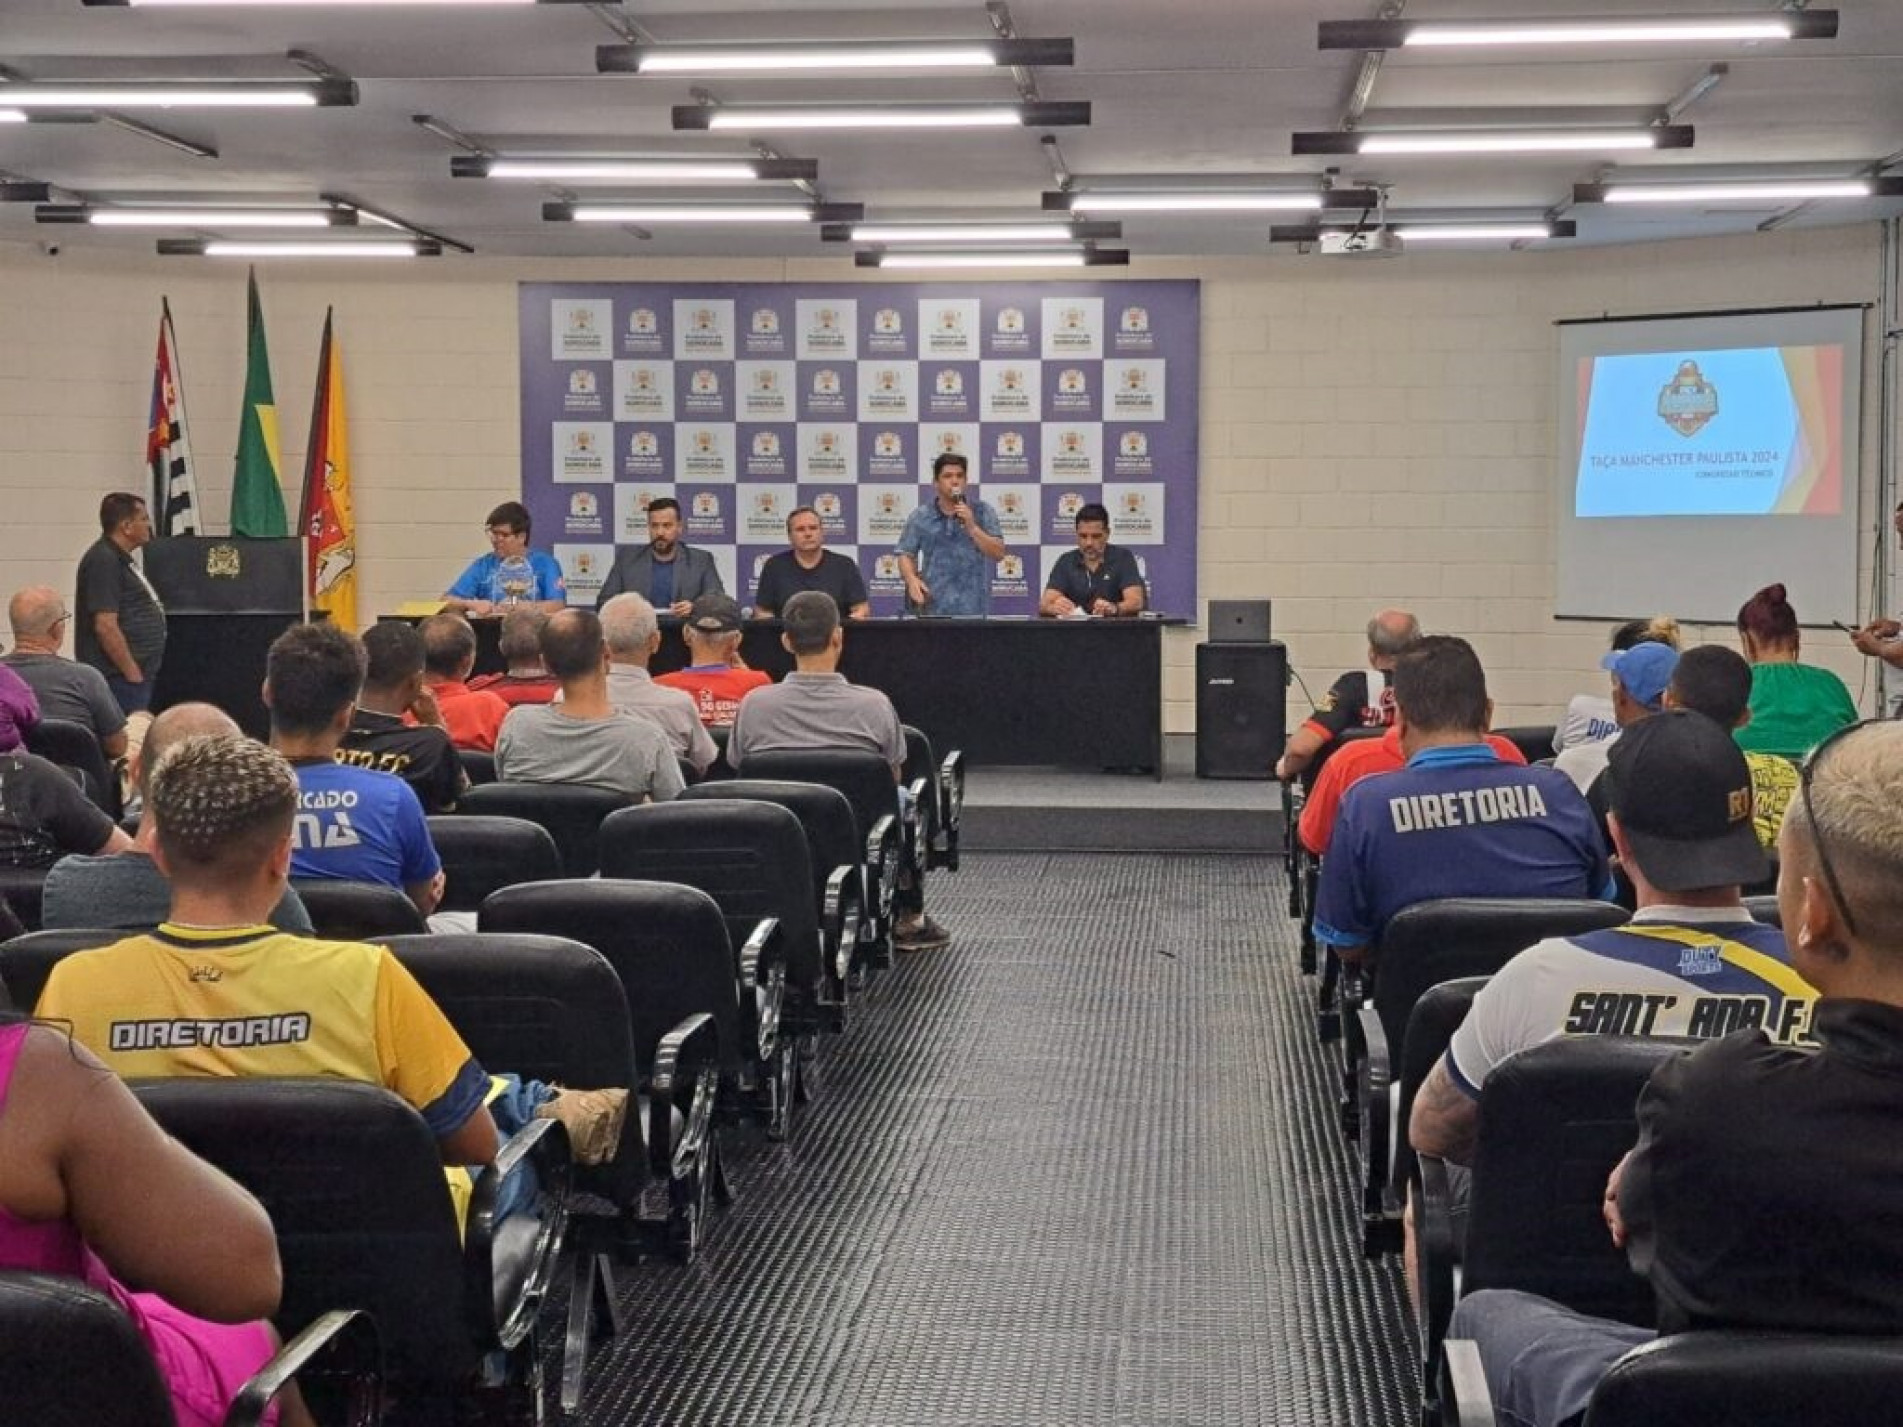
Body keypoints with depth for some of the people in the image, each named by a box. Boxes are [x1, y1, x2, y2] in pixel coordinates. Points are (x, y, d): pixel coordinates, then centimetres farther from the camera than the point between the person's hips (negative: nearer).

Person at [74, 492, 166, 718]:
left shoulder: (119, 559, 18)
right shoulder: (104, 561, -14)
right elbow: (105, 625, -21)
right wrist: (133, 674, -19)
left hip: (135, 675, 10)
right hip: (121, 679, -10)